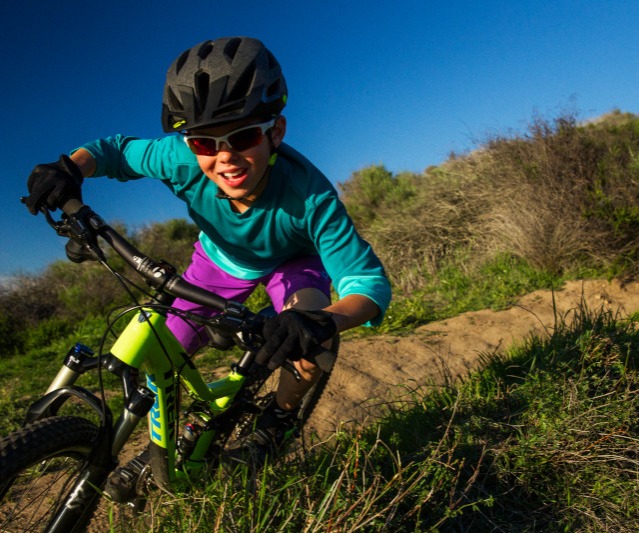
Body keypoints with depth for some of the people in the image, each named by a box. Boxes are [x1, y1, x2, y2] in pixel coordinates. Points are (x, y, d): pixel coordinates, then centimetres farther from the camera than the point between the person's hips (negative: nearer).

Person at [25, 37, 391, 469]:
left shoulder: (309, 196, -42)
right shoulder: (182, 160, -34)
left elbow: (369, 282, -41)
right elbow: (118, 150, -13)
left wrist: (323, 320, -63)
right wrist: (70, 167, -35)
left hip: (291, 262, -2)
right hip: (220, 260, 3)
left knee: (309, 347, -31)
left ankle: (279, 416, 4)